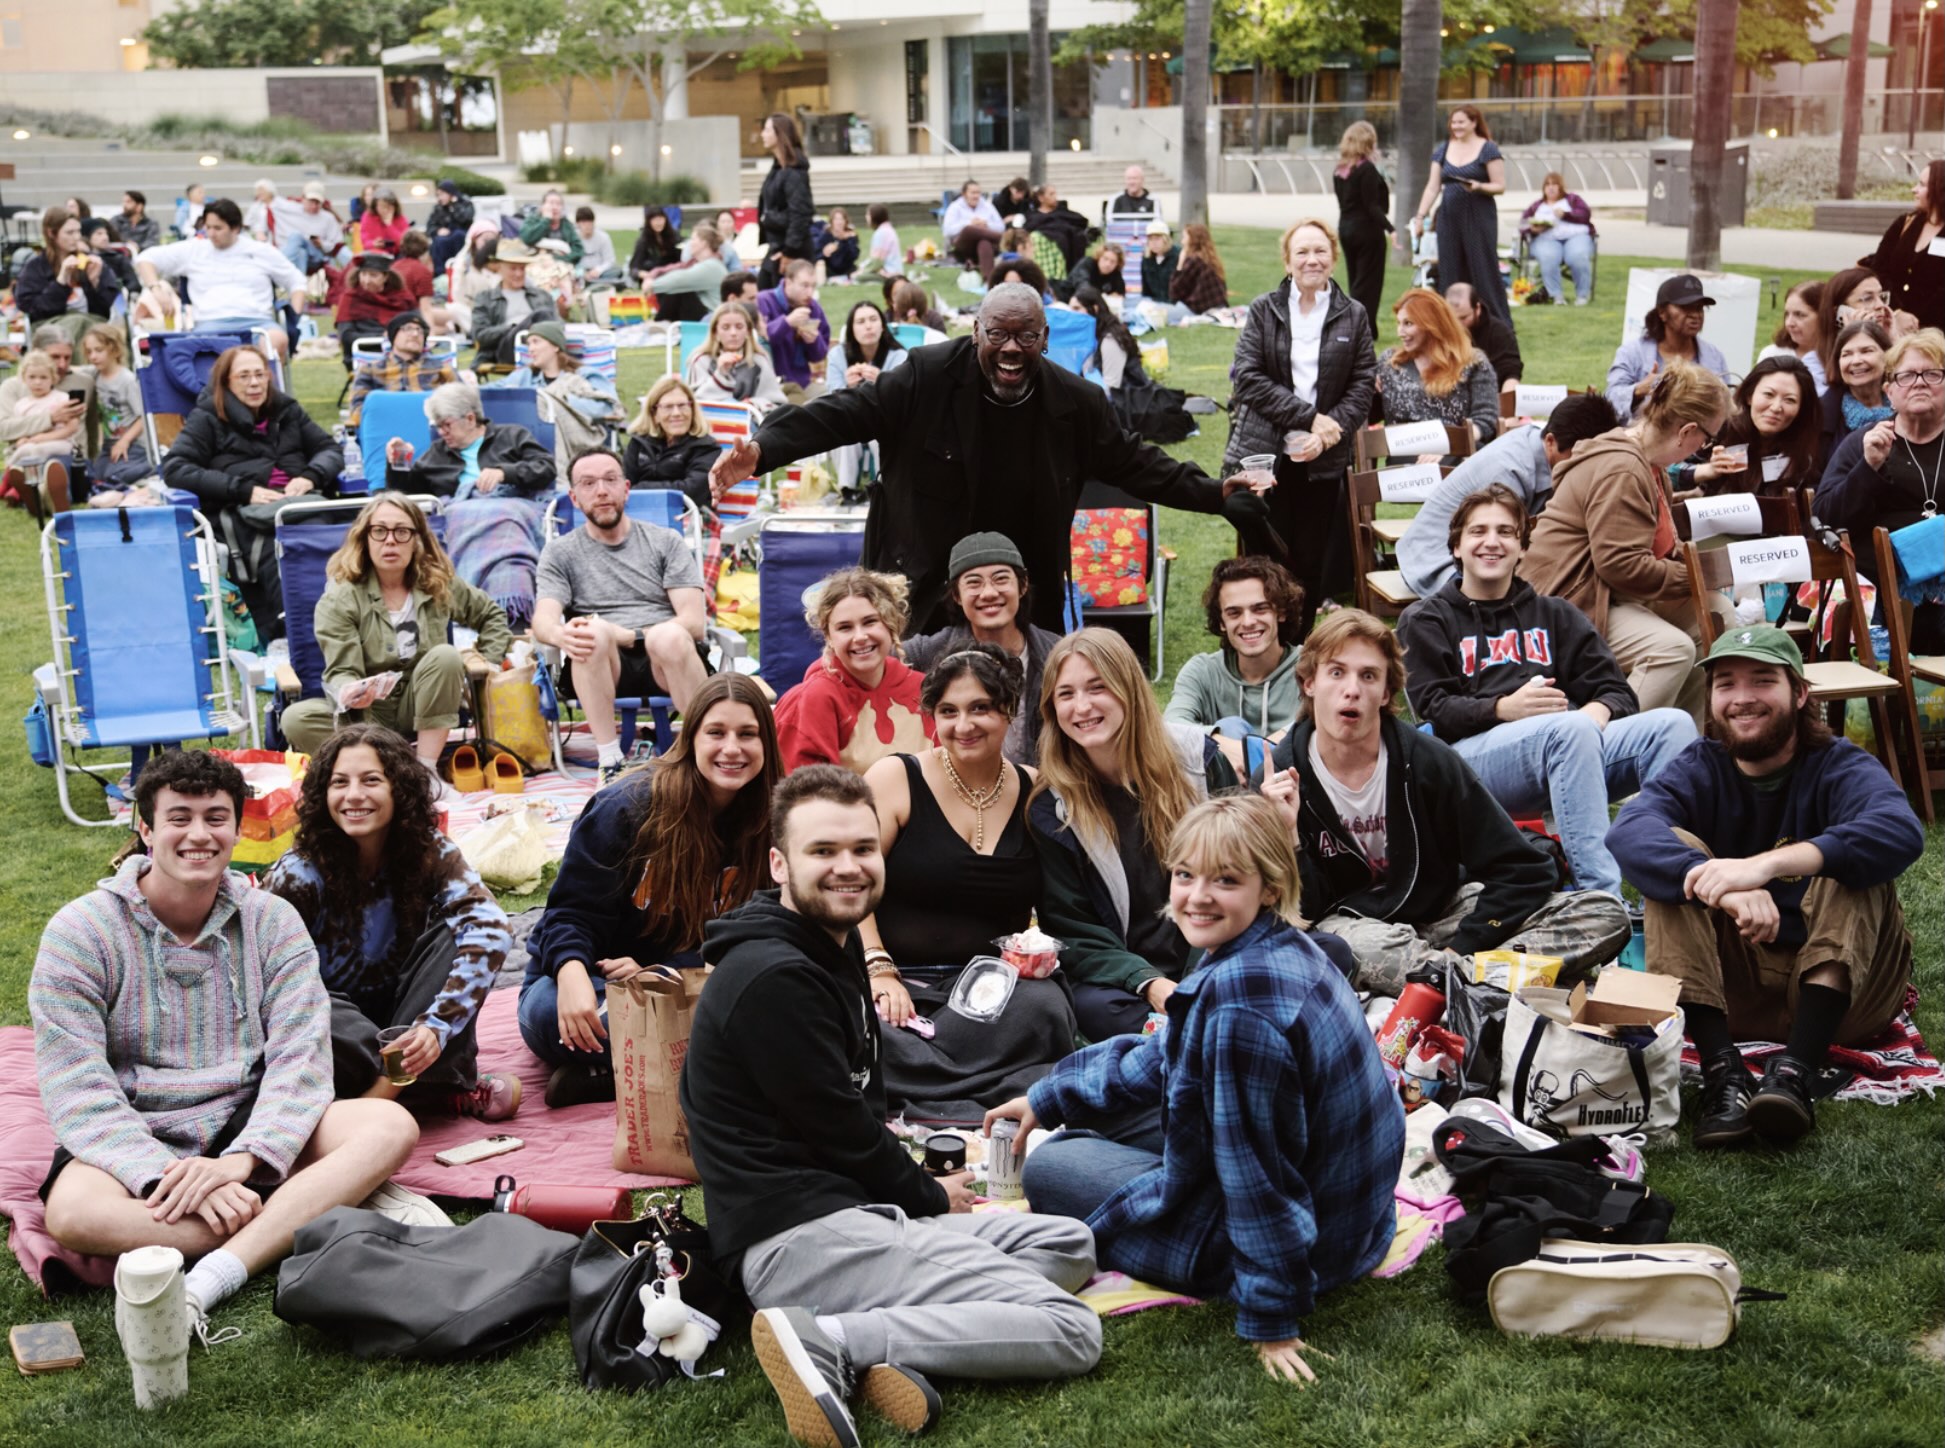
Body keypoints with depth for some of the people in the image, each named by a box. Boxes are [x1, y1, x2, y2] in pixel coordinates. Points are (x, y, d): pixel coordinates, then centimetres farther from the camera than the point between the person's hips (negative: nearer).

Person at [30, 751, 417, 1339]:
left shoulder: (271, 921, 3)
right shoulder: (80, 932, -5)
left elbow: (301, 1060, -7)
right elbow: (76, 1091, -12)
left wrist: (240, 1161, -25)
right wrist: (170, 1179, -27)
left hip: (247, 1130, 3)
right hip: (133, 1139, -2)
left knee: (390, 1126, -24)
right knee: (72, 1212, -37)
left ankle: (203, 1285, -36)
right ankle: (325, 1213, -26)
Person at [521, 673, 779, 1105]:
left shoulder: (767, 825, -4)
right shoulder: (627, 806, -14)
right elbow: (570, 911, -13)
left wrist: (655, 973, -22)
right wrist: (572, 976, -37)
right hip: (596, 977, -3)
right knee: (547, 1012, -38)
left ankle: (608, 1072, -30)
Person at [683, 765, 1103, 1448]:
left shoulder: (832, 945, 17)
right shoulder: (774, 978, -16)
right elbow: (843, 1133, -12)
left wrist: (916, 1182, 7)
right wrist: (930, 1198, 4)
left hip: (845, 1212, 10)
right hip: (801, 1233, -10)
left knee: (1069, 1244, 13)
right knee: (1071, 1330, -13)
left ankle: (876, 1347, -8)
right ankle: (824, 1342, -19)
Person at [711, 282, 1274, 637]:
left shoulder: (1077, 402, -3)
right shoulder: (929, 377, -12)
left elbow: (1132, 463, 9)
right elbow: (845, 413, -14)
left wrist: (1213, 493, 4)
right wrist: (762, 449, -27)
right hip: (926, 588, -2)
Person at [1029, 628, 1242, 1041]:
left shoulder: (1195, 755, 3)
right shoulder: (1051, 808, 0)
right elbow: (1072, 932, -1)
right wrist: (1151, 985, -16)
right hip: (1127, 975, -1)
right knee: (1094, 1007, -37)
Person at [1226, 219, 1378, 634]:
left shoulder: (1353, 316, 8)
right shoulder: (1263, 310, 3)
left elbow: (1363, 385, 5)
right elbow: (1247, 376, -6)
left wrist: (1329, 431, -12)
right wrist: (1308, 417, -14)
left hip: (1323, 460, 2)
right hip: (1264, 455, -2)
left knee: (1312, 565, 5)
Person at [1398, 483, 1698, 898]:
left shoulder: (1554, 615, 29)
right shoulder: (1426, 622, 19)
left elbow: (1619, 692, 16)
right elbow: (1435, 712, 3)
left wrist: (1597, 712, -10)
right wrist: (1504, 709, -18)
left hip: (1570, 751, 4)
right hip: (1473, 752, -4)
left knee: (1672, 724, -22)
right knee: (1570, 729, -36)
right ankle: (1604, 895, -46)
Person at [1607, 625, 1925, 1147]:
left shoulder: (1841, 767, -6)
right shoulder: (1699, 771, 0)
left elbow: (1901, 832, -32)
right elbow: (1627, 833, -25)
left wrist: (1767, 864, -45)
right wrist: (1725, 889, -44)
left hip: (1840, 981, -2)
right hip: (1730, 986, 2)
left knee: (1848, 858, -24)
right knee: (1673, 849, -17)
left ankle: (1797, 1070, -41)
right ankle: (1721, 1068, -34)